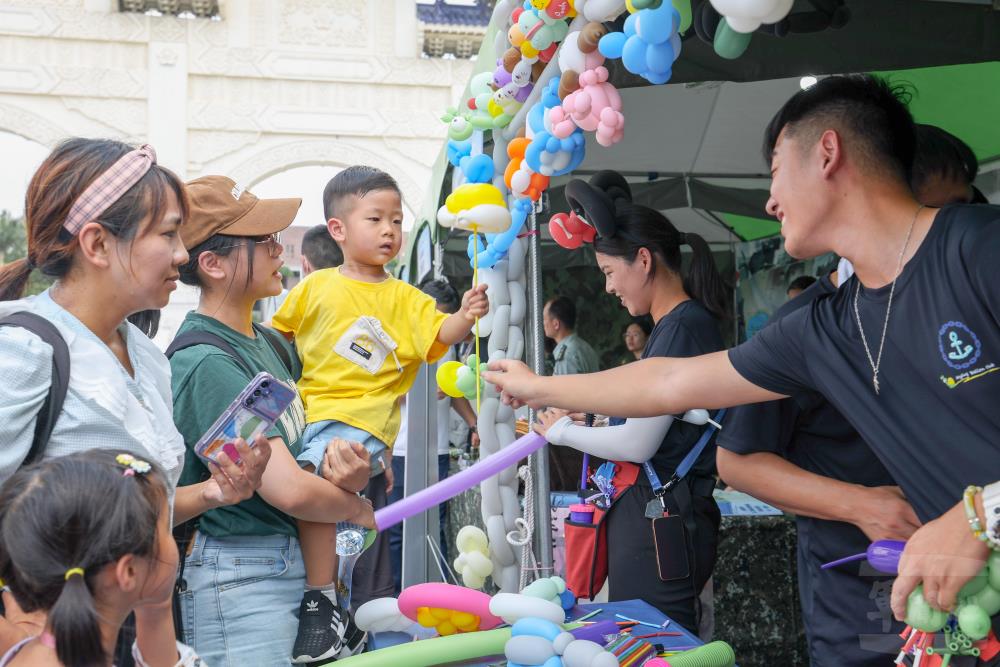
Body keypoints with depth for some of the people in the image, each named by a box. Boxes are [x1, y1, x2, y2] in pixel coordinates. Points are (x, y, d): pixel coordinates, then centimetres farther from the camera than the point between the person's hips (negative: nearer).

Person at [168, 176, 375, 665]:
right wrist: (360, 509, -7)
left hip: (296, 563, 8)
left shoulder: (270, 343, 8)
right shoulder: (206, 362, -20)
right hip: (242, 583, -8)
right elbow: (289, 490, -25)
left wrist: (350, 472, -12)